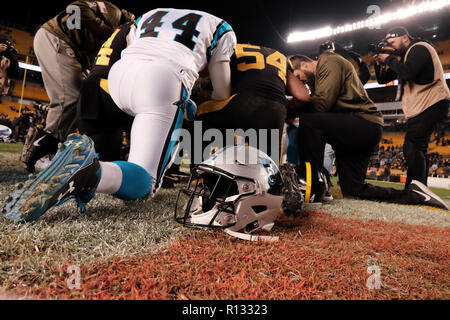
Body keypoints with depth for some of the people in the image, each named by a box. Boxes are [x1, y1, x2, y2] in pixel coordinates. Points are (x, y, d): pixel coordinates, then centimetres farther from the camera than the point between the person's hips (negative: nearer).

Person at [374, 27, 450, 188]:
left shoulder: (419, 48, -6)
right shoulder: (405, 56, 23)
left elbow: (407, 72, -25)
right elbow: (383, 79, 21)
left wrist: (389, 59, -10)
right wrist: (379, 63, 4)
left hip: (432, 104, -10)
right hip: (420, 108, 11)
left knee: (412, 147, -21)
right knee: (417, 150, 10)